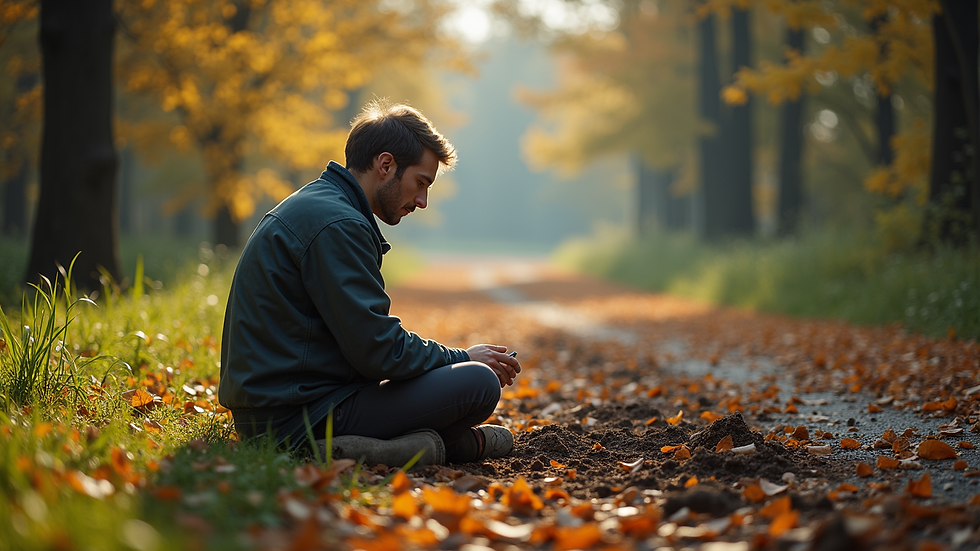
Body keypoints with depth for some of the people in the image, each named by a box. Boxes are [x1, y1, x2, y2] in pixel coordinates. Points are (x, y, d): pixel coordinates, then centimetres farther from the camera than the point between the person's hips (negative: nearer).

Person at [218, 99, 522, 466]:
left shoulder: (312, 206, 17)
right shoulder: (337, 225, -17)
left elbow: (364, 336, 21)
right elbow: (379, 350, -20)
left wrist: (455, 358, 14)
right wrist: (462, 359, -3)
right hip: (296, 417, -11)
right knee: (479, 383, -17)